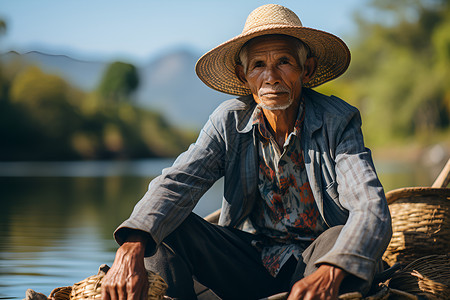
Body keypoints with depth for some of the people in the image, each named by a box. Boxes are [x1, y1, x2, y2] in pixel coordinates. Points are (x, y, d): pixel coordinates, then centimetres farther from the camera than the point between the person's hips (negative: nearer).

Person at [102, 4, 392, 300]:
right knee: (163, 227, -19)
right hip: (249, 263, 2)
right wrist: (131, 248, -38)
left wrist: (329, 274, -48)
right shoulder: (229, 121, -5)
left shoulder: (337, 123, -12)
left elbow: (371, 209, -26)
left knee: (342, 238, -35)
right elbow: (176, 184, -16)